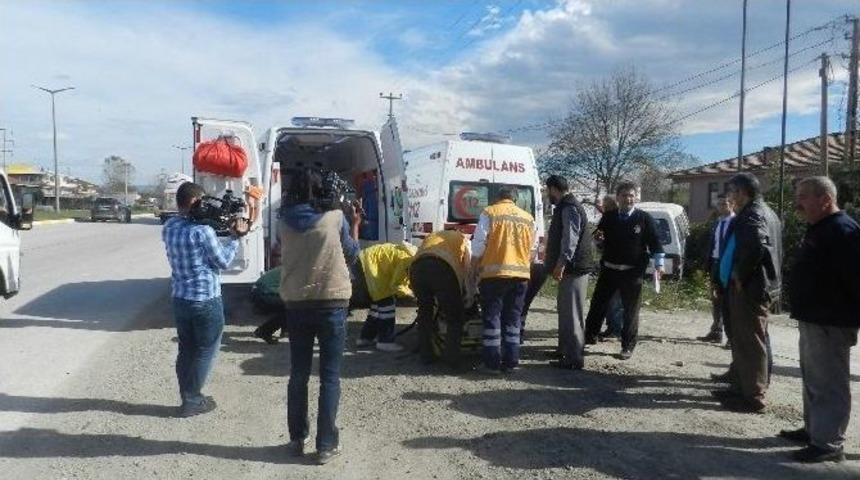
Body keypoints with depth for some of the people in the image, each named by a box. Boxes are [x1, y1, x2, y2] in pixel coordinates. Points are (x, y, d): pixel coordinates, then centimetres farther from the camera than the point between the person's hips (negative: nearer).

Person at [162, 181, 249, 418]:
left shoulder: (168, 228, 4)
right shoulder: (202, 230, -20)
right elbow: (223, 261, -10)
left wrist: (223, 230, 7)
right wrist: (235, 237, 0)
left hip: (180, 298, 7)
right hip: (205, 300, -7)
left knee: (186, 349, 16)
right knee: (205, 350, 7)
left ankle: (188, 397, 24)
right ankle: (191, 401, 13)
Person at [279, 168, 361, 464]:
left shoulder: (286, 222, 0)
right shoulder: (335, 217, -6)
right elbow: (351, 254, 7)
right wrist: (355, 225, 22)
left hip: (295, 305, 3)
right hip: (332, 303, -2)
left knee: (298, 374, 15)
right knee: (330, 377, 5)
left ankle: (297, 439, 23)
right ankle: (326, 445, 9)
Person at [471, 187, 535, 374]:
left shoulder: (489, 213, -1)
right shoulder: (527, 217, 13)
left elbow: (479, 242, -4)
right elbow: (532, 248, 15)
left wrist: (475, 264, 9)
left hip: (495, 272, -4)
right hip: (521, 274, 4)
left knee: (492, 318, 2)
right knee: (513, 319, 12)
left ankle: (492, 363, 2)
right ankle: (510, 362, 14)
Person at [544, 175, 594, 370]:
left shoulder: (569, 208, -14)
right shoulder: (566, 206, 19)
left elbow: (570, 239, -24)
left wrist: (561, 263, -29)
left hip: (574, 268, -11)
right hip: (571, 268, 11)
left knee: (571, 313, -8)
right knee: (565, 310, 20)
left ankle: (574, 358, -5)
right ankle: (565, 350, 33)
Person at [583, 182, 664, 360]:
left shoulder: (644, 218, -3)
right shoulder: (609, 217, 6)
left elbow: (654, 242, -2)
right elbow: (597, 236, 16)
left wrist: (659, 264, -11)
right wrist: (598, 236, -8)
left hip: (632, 272, -3)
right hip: (609, 269, 3)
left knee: (631, 310, 4)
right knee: (598, 304, 11)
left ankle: (628, 346, 16)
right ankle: (589, 335, 28)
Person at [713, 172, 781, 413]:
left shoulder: (752, 214, -16)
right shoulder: (764, 212, 16)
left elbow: (757, 246, -33)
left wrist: (740, 275, -21)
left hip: (749, 288, -11)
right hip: (754, 286, 11)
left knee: (750, 343, -3)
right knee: (744, 341, 18)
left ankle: (753, 396, 5)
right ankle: (741, 387, 28)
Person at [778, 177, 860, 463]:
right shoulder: (819, 229, 15)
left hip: (830, 324, -11)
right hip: (813, 320, 11)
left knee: (828, 385, -3)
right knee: (813, 380, 19)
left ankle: (829, 444, 5)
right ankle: (814, 430, 32)